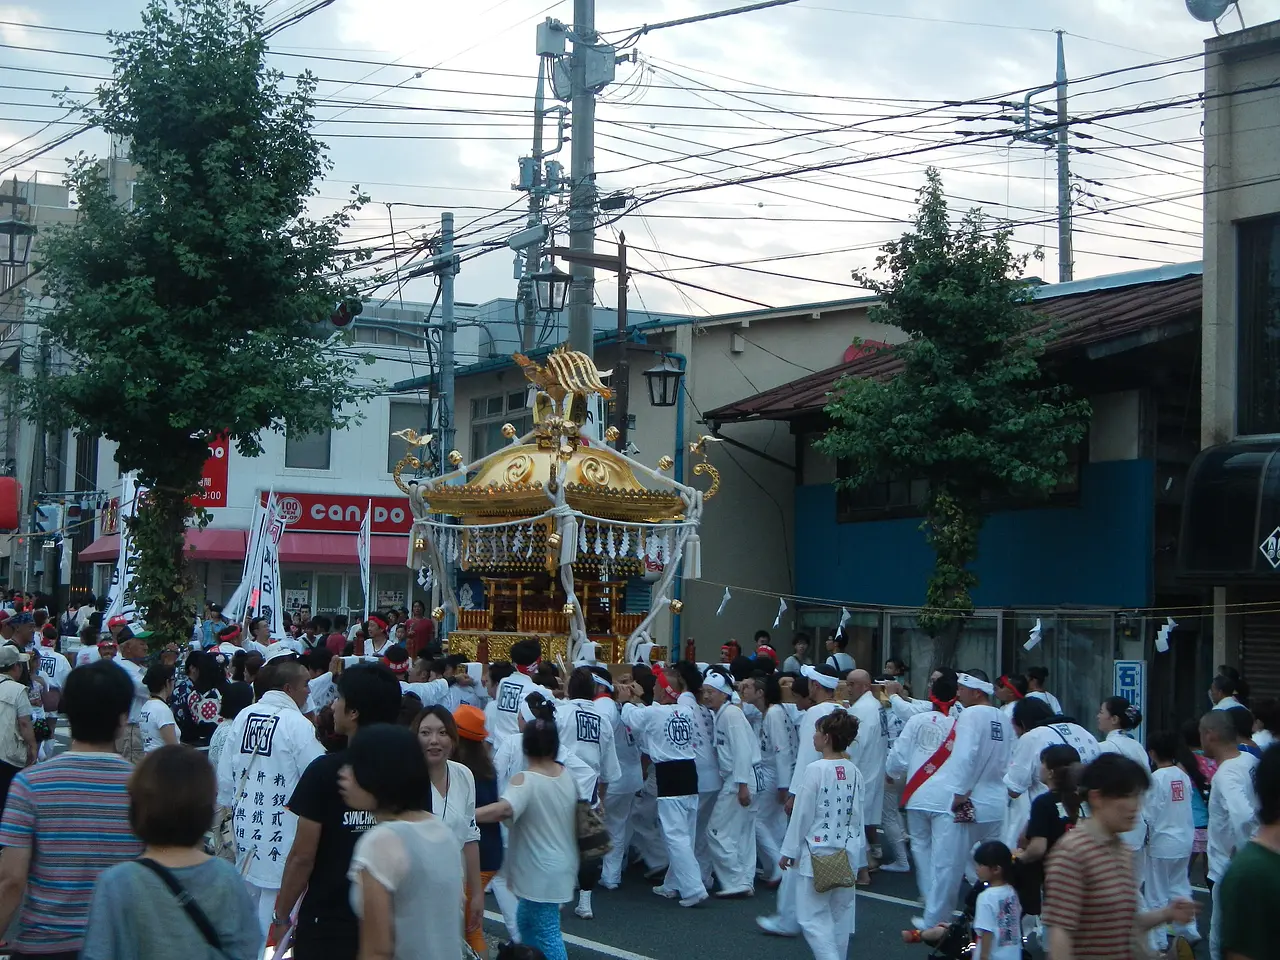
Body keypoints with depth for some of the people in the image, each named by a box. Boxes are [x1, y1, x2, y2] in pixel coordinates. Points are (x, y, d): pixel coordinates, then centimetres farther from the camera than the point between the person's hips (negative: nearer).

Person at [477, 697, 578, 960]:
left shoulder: (526, 781, -19)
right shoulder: (568, 776, 3)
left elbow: (503, 810, -38)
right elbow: (576, 821, 14)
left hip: (542, 873, -7)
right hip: (563, 866, 8)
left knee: (547, 933, -3)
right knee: (525, 920, 23)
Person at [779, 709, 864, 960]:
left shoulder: (814, 770, -16)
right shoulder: (854, 771, 2)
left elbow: (802, 815, -12)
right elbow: (858, 814, 9)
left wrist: (789, 851, -2)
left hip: (818, 855, -6)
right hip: (847, 854, 6)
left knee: (813, 916, -2)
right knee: (840, 914, 15)